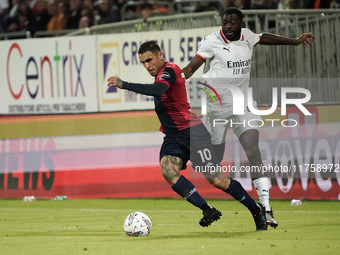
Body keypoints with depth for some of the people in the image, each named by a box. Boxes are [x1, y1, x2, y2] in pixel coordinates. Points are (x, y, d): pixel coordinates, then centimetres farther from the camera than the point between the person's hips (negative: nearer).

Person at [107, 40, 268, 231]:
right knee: (168, 171, -22)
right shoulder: (161, 74, 16)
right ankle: (208, 210, -19)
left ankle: (257, 210, 12)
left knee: (215, 179, -8)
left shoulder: (169, 70, -14)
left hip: (192, 132, -8)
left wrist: (124, 85, -37)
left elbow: (157, 90, -35)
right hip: (172, 137, 8)